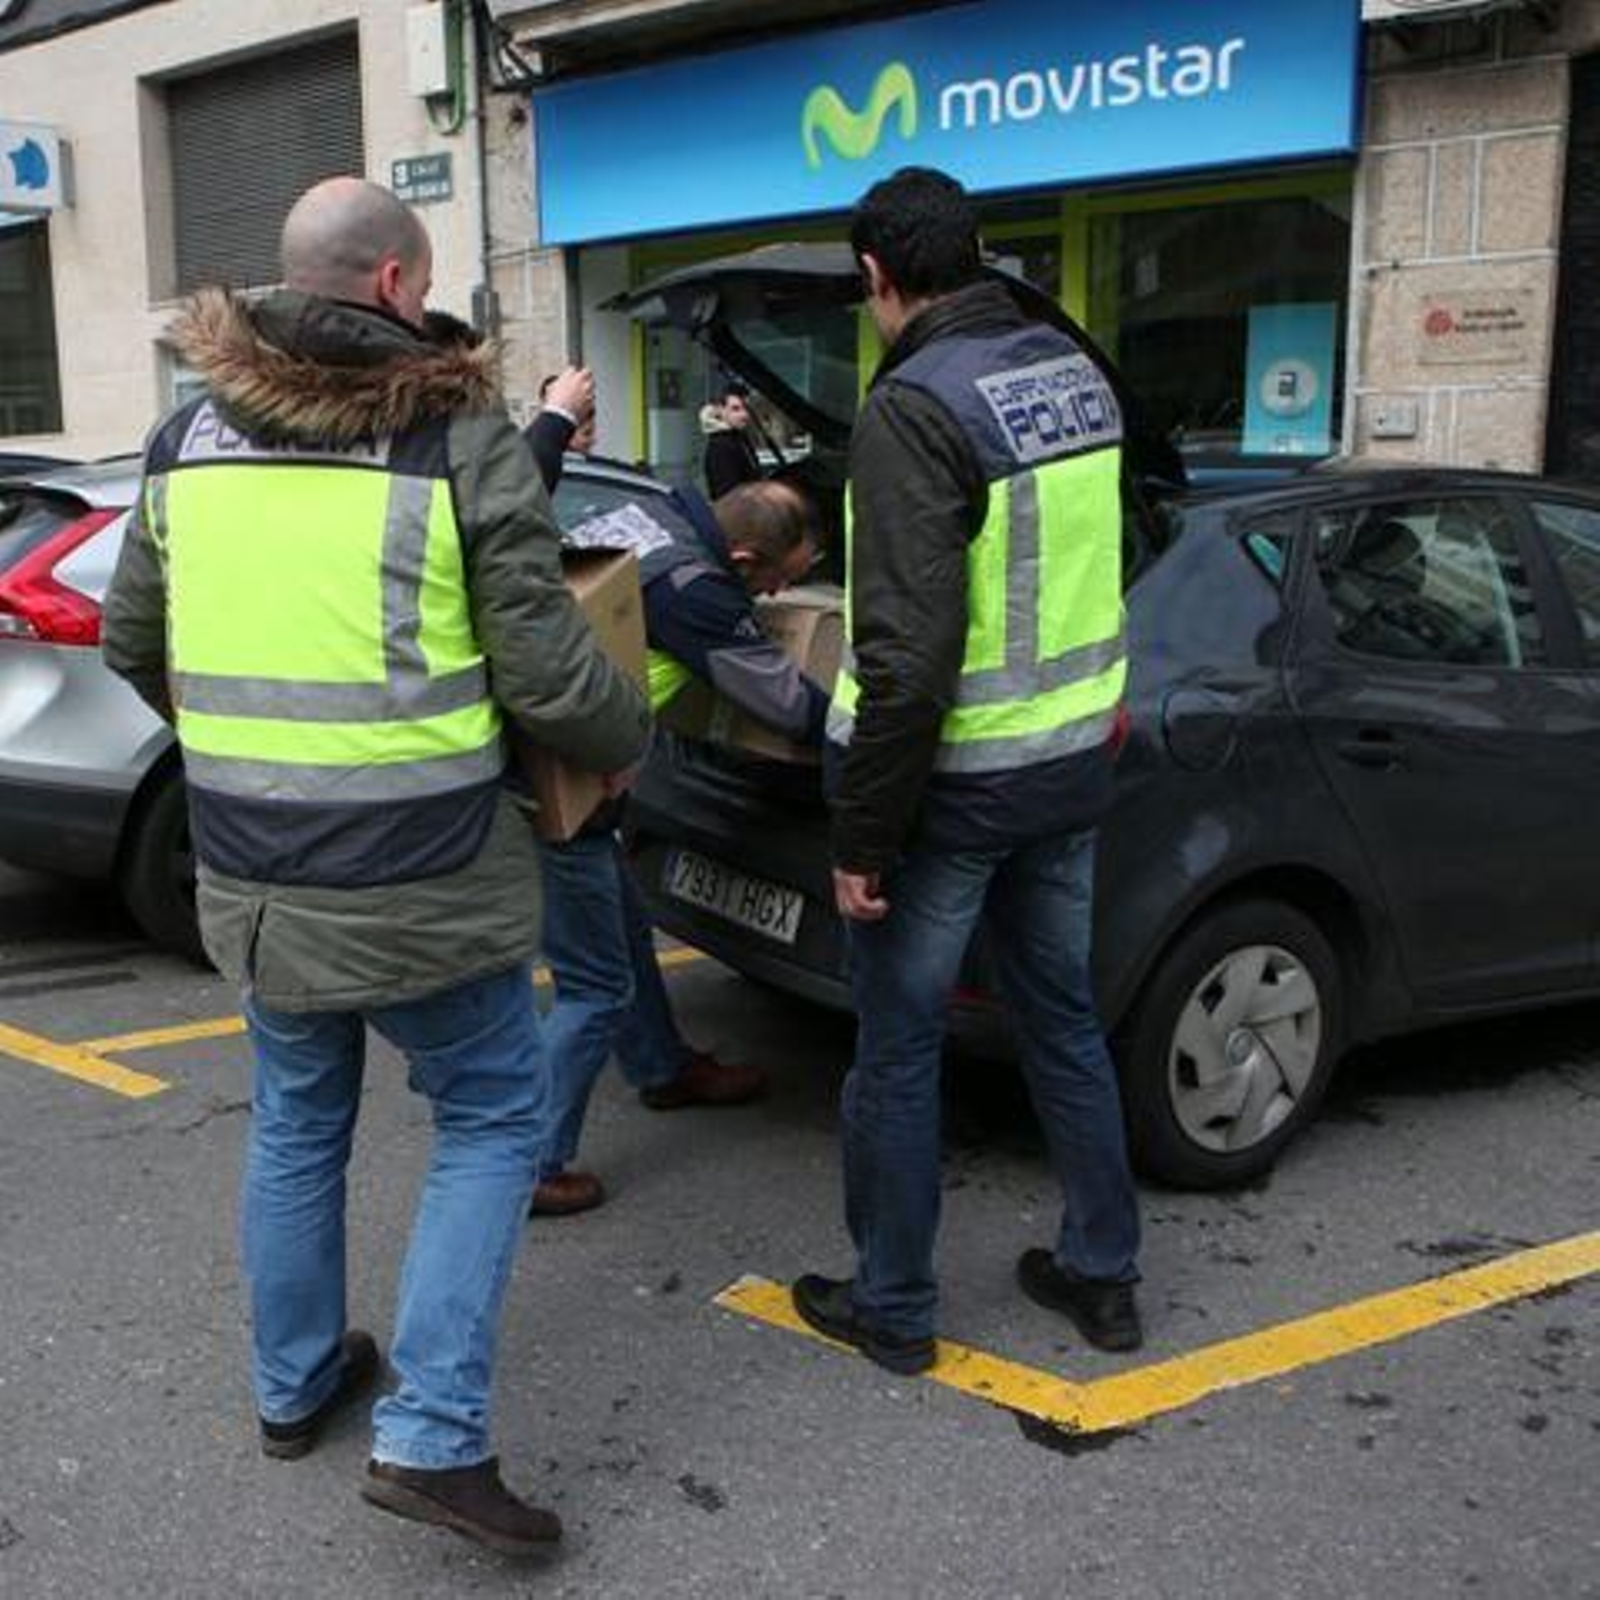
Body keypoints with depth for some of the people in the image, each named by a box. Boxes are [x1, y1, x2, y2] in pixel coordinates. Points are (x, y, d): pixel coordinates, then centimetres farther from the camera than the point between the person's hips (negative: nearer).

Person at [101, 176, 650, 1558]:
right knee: (492, 1119, 13)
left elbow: (132, 645, 14)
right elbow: (548, 677, -14)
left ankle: (297, 1386, 40)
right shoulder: (462, 439, -11)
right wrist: (633, 741, 6)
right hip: (421, 878, -5)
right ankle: (432, 1435, 7)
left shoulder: (193, 434, 5)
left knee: (298, 1123, 24)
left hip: (252, 870, 5)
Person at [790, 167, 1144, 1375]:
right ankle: (1103, 1274, 33)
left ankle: (892, 1308, 24)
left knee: (898, 1047, 8)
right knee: (1063, 1017, 20)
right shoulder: (1078, 372, 5)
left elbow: (908, 656, -24)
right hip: (1074, 760, 8)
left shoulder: (917, 405, -19)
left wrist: (862, 834, -18)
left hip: (953, 778, -7)